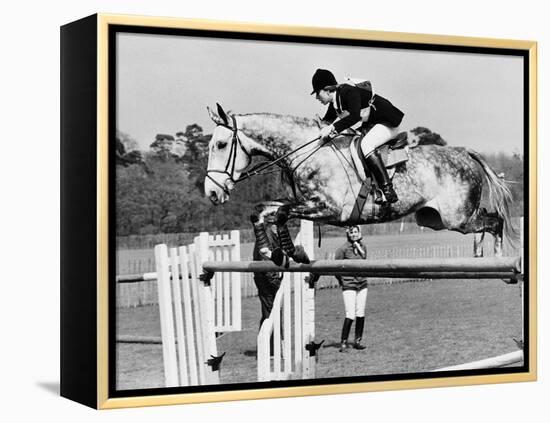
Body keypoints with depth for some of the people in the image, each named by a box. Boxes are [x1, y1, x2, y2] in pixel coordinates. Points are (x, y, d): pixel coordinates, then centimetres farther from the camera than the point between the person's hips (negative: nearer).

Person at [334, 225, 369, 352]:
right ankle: (343, 342, -3)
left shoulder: (362, 246, 5)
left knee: (360, 314, 6)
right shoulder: (343, 249, -11)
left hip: (362, 283, 5)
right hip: (349, 285, -5)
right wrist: (341, 280, 4)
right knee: (350, 315, -11)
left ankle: (357, 341, 16)